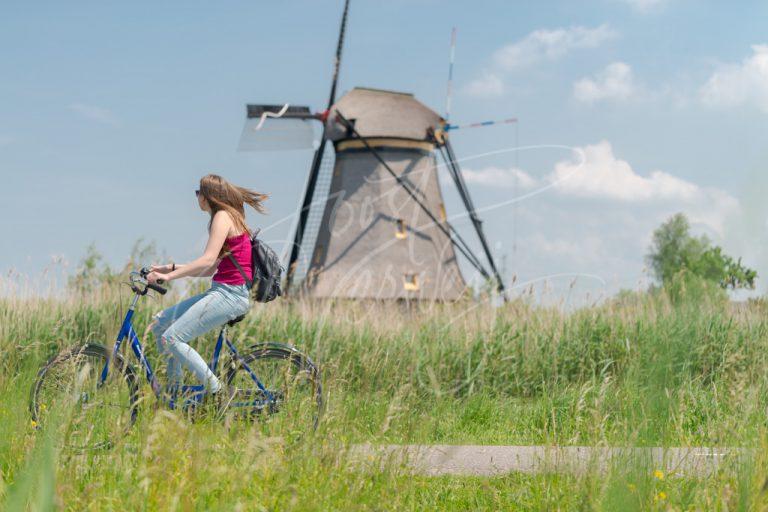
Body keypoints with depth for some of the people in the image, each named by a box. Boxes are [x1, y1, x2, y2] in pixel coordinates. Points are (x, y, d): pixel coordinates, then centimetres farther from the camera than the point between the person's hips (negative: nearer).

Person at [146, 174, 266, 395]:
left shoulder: (223, 217, -10)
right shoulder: (228, 217, 20)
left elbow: (208, 261, -22)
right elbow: (210, 269, 19)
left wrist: (169, 276, -24)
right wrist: (172, 268, 16)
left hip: (229, 294, -10)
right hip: (220, 291, 10)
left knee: (172, 338, -16)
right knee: (159, 323, 10)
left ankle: (216, 392, -15)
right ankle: (174, 389, 13)